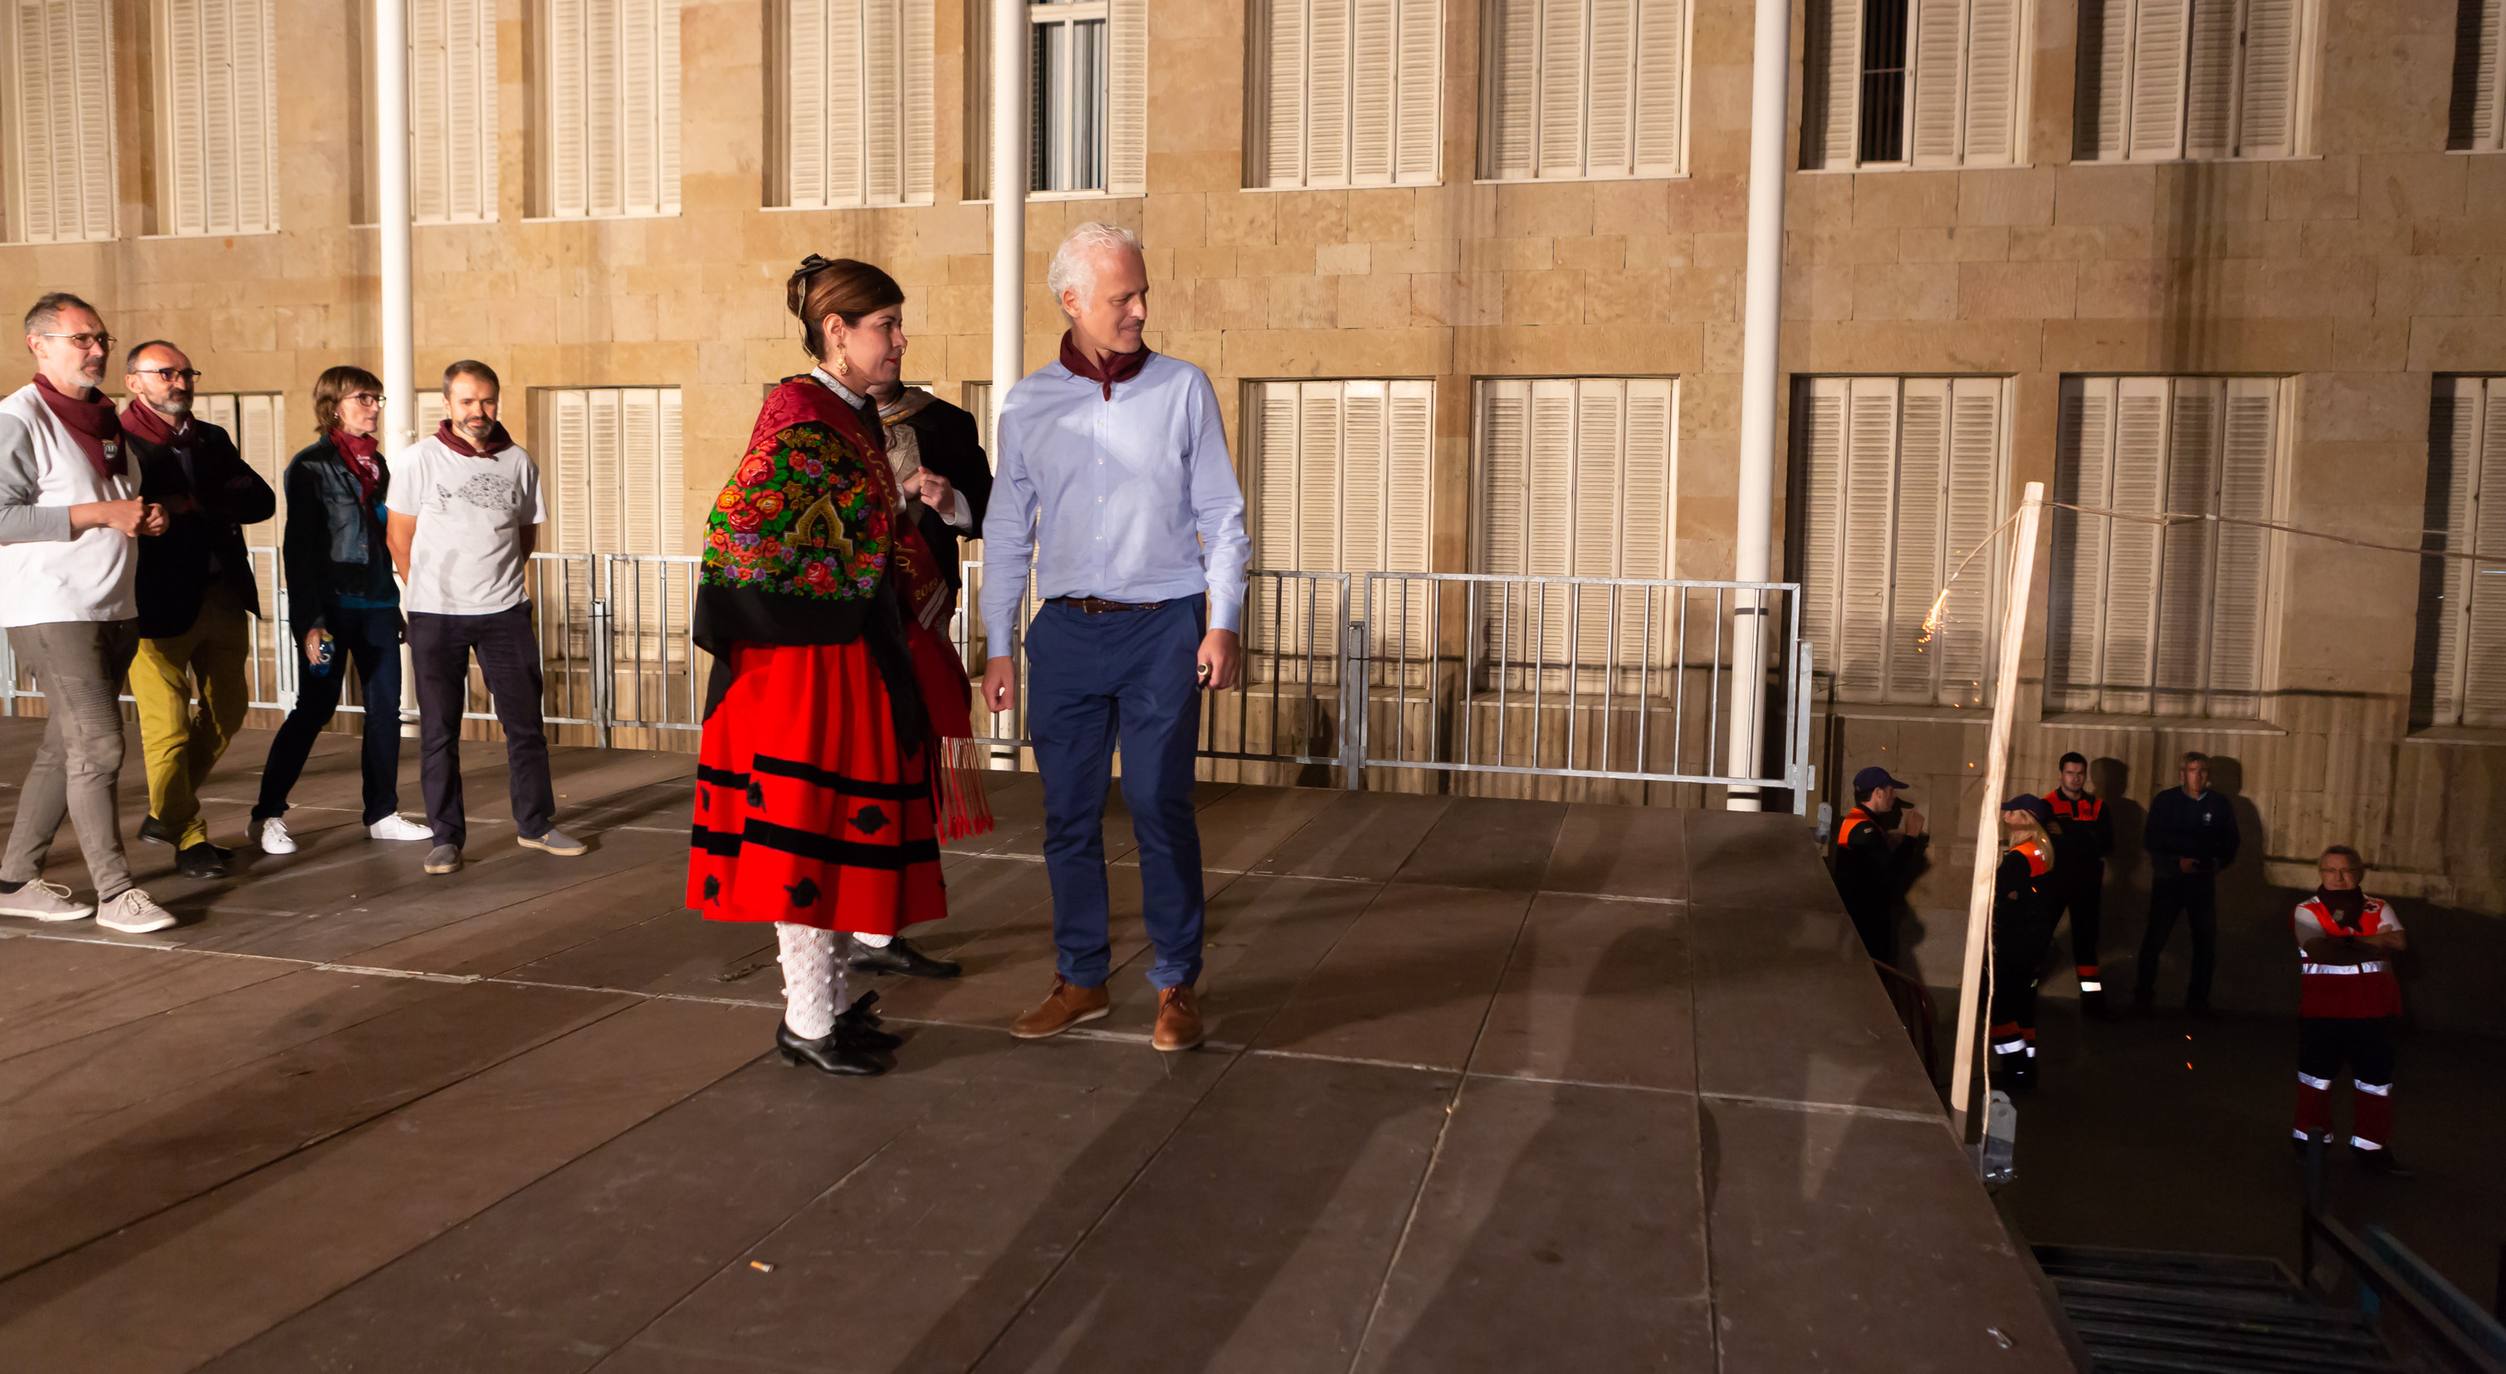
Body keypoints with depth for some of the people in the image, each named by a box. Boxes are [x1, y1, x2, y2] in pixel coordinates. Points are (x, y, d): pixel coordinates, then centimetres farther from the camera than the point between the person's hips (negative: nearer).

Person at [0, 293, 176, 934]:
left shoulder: (107, 420, 16)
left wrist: (147, 517, 8)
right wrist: (100, 513, -19)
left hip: (114, 610, 8)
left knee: (64, 749, 12)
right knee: (98, 746, -11)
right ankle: (115, 891, -5)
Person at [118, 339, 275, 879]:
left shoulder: (212, 439, 14)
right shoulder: (118, 441, -5)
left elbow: (262, 500, 2)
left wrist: (196, 503, -13)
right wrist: (219, 501, -17)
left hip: (222, 597, 7)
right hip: (158, 605, -7)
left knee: (227, 710, 16)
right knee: (169, 728, -2)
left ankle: (166, 811, 35)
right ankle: (189, 839, 13)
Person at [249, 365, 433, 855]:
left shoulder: (378, 463, 14)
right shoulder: (311, 466, -5)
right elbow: (298, 548, -9)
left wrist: (397, 600, 12)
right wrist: (308, 621, -16)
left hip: (378, 602, 6)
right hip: (333, 603, -6)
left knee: (385, 707, 7)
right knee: (315, 708, -3)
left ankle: (381, 814, 16)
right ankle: (268, 814, 9)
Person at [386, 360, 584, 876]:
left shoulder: (517, 461, 3)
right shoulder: (418, 459, -3)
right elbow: (400, 538, 3)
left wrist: (493, 578, 12)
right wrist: (435, 591, 8)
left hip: (505, 612, 2)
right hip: (434, 617, -2)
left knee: (525, 722, 6)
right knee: (439, 731, 5)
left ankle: (535, 824, 19)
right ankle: (446, 837, 14)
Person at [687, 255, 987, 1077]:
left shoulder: (855, 416, 13)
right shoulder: (800, 417, -16)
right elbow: (737, 530, -21)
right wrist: (828, 599, -12)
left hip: (852, 660, 9)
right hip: (806, 663, -9)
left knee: (837, 832, 15)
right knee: (805, 834, -1)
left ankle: (823, 997, 26)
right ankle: (807, 1022, 10)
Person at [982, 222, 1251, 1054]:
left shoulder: (1183, 388, 2)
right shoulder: (1028, 406, 6)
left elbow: (1221, 515, 3)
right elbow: (1007, 532, 11)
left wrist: (1223, 624, -6)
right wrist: (999, 648, 8)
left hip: (1163, 627, -2)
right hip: (1066, 632, 2)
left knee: (1160, 808, -2)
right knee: (1069, 815, 7)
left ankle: (1176, 985, 12)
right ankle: (1080, 979, 21)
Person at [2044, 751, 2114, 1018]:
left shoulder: (2097, 805, 5)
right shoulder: (2047, 804, -3)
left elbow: (2107, 844, -4)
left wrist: (2066, 834, -13)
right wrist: (2084, 839, -21)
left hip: (2086, 883, 3)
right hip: (2054, 881, -3)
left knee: (2085, 940, 10)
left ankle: (2092, 997, 15)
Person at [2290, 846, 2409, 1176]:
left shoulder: (2379, 909, 6)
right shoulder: (2308, 911, -4)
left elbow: (2399, 942, -11)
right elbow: (2319, 949, -21)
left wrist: (2347, 942, -14)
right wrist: (2373, 943, -13)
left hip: (2372, 1011, 3)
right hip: (2322, 1011, -3)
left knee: (2376, 1082, 9)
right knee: (2316, 1078, 6)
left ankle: (2370, 1148, 21)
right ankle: (2310, 1144, 20)